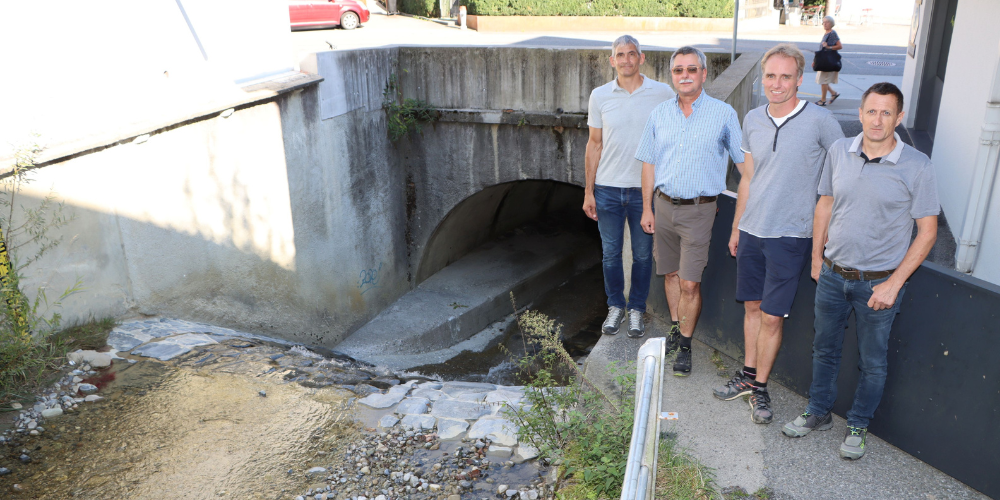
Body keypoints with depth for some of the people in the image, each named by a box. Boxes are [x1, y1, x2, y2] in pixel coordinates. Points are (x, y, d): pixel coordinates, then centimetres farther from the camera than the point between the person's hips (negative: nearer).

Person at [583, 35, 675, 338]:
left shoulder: (663, 94, -3)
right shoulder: (600, 96, 1)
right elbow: (594, 145, 6)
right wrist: (588, 191, 4)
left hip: (646, 189, -1)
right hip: (608, 189, 1)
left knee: (643, 254, 9)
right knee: (611, 253, 10)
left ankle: (637, 309, 27)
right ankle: (616, 306, 28)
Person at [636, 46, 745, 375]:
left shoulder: (723, 114, -4)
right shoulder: (659, 115, 6)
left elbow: (745, 163, -1)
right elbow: (649, 163, 11)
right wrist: (647, 208, 9)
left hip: (699, 209, -4)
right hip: (664, 204, 4)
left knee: (690, 282, -5)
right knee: (670, 273, 14)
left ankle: (684, 345, 11)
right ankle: (676, 327, 33)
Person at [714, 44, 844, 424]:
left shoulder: (820, 121, -10)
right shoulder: (753, 119, 6)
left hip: (791, 236, -4)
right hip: (752, 232, 5)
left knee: (772, 317, 1)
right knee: (753, 307, 14)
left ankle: (760, 387, 17)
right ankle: (748, 375, 30)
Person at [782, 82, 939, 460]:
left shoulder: (917, 167, -13)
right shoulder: (839, 151, -2)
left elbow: (927, 231, -9)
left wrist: (893, 283, -14)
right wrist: (816, 257, 10)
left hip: (879, 282, -3)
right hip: (832, 273, 3)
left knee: (873, 361, 11)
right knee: (824, 349, 17)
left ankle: (858, 426, 32)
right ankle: (818, 413, 37)